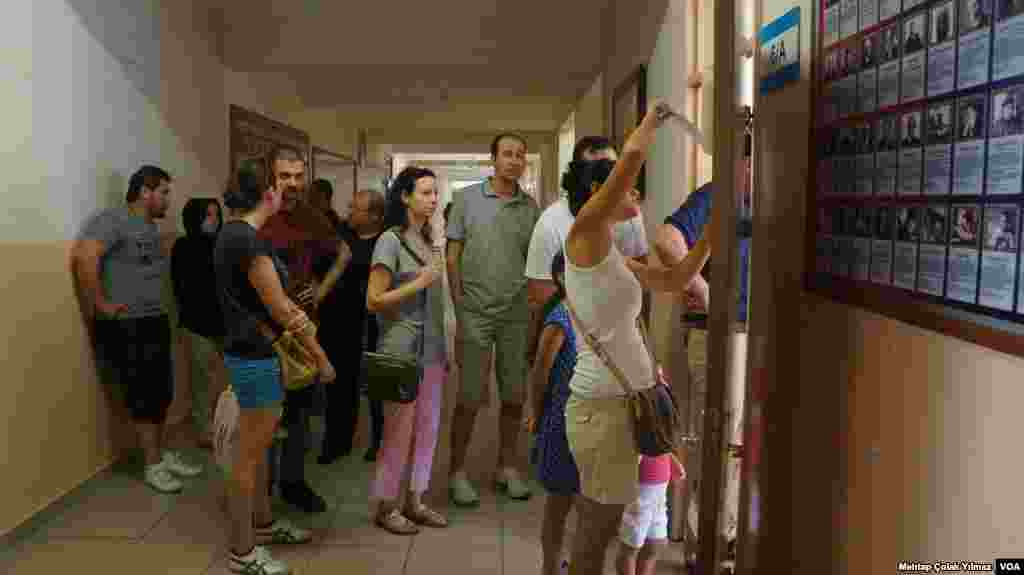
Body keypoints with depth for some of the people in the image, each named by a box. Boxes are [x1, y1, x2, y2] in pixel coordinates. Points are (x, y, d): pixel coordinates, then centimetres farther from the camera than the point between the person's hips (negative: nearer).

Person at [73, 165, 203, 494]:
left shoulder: (150, 227, 13)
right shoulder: (113, 220, -14)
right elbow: (84, 256, -29)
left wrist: (156, 308, 9)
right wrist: (99, 305, -23)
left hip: (155, 322, 8)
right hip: (125, 327, -8)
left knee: (161, 394, 15)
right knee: (143, 398, 1)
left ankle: (161, 454, 30)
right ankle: (154, 466, 14)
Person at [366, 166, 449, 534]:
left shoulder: (429, 239, 11)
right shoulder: (391, 240, -11)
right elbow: (373, 301, -13)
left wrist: (447, 344, 11)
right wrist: (419, 283, -17)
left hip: (430, 346, 7)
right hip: (401, 347, -7)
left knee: (428, 428, 12)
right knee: (399, 431, 3)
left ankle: (414, 501, 27)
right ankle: (385, 507, 19)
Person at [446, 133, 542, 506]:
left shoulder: (530, 207, 6)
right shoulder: (467, 199, -1)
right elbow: (453, 256, 0)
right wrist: (459, 310, -5)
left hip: (516, 314, 3)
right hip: (476, 313, -3)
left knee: (514, 396, 10)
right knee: (470, 398, 2)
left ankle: (507, 468, 27)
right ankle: (458, 473, 18)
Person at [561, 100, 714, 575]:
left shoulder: (611, 257, 14)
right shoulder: (585, 235, -11)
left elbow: (677, 279, 21)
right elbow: (632, 156, -21)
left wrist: (714, 226, 16)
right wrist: (652, 119, -2)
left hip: (623, 396, 9)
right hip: (603, 402, -9)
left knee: (598, 525, 18)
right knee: (597, 528, 3)